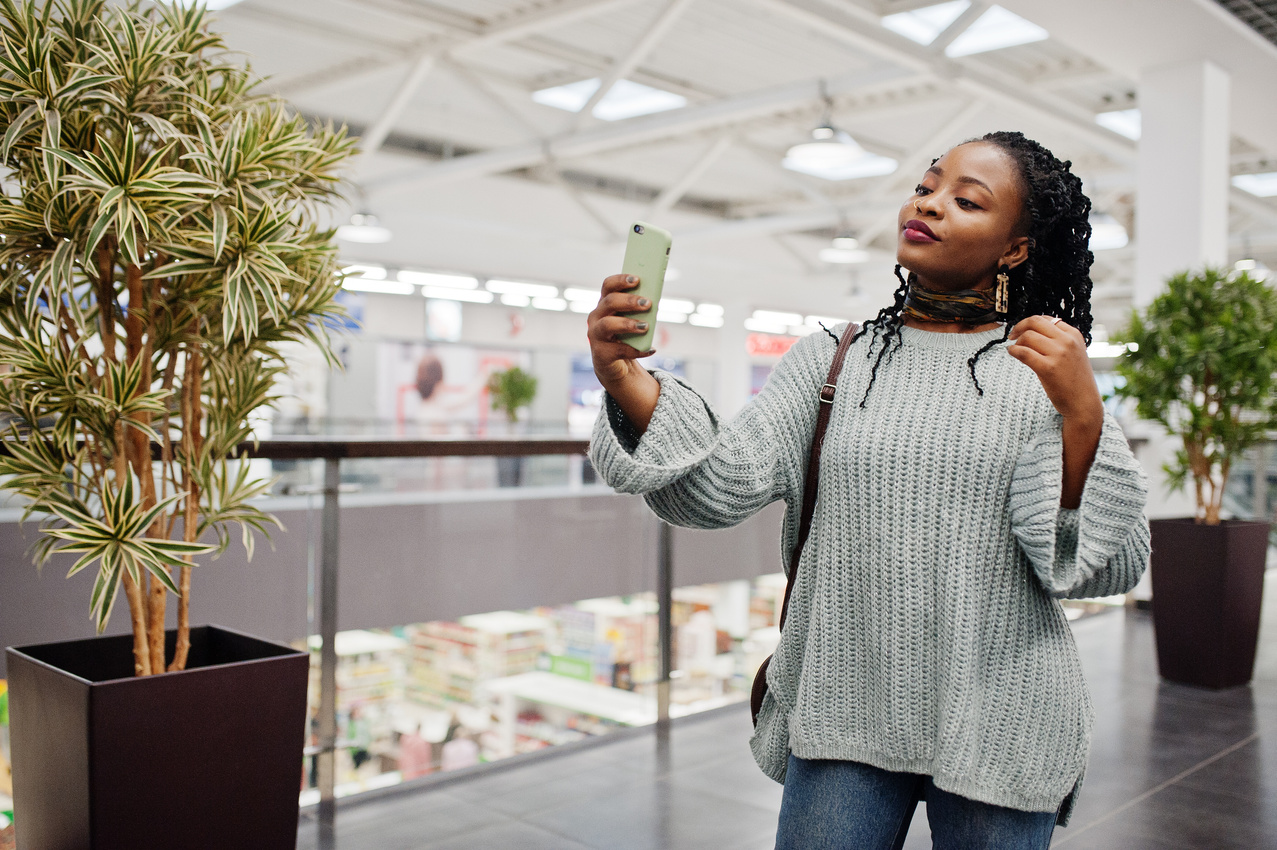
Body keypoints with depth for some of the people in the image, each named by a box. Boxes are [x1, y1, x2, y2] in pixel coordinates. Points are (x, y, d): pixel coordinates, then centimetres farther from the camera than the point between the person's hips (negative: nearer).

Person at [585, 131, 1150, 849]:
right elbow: (725, 485, -10)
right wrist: (627, 381, -25)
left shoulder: (1049, 370, -1)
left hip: (998, 732, -1)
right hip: (846, 714, 1)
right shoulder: (831, 360, 4)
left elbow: (1112, 566, -9)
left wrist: (1082, 413, -23)